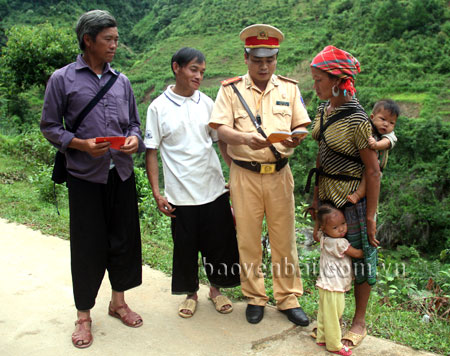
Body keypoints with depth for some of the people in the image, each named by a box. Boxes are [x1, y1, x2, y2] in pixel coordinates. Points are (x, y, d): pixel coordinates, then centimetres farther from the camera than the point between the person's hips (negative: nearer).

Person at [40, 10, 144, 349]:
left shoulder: (122, 81, 9)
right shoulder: (63, 79, -1)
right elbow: (50, 126, 0)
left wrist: (134, 139, -8)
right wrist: (82, 144, -16)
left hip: (121, 173, 4)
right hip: (85, 176, -3)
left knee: (125, 238, 10)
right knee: (87, 246, 3)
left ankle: (118, 301, 31)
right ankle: (84, 314, 22)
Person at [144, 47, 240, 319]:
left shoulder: (207, 103, 5)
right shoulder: (159, 107, -2)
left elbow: (222, 141, 10)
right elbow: (151, 152, -1)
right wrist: (157, 193, -6)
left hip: (214, 189, 3)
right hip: (180, 194, -2)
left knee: (220, 243, 10)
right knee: (185, 247, 9)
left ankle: (216, 288, 33)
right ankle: (191, 293, 32)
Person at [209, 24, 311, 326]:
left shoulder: (289, 88, 9)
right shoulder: (231, 89, 3)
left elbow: (302, 127, 5)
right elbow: (222, 129, -6)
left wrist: (296, 139, -19)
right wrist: (245, 138, -27)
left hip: (279, 173, 1)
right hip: (244, 174, -1)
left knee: (284, 238, 6)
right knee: (248, 239, 7)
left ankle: (288, 298, 22)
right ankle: (255, 297, 25)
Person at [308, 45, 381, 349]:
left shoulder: (356, 119, -20)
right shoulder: (323, 110, 4)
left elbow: (373, 171, -18)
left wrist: (370, 216, -16)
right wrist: (316, 199, 15)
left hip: (353, 199, -7)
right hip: (327, 196, 7)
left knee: (360, 258, 9)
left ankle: (359, 323, 28)